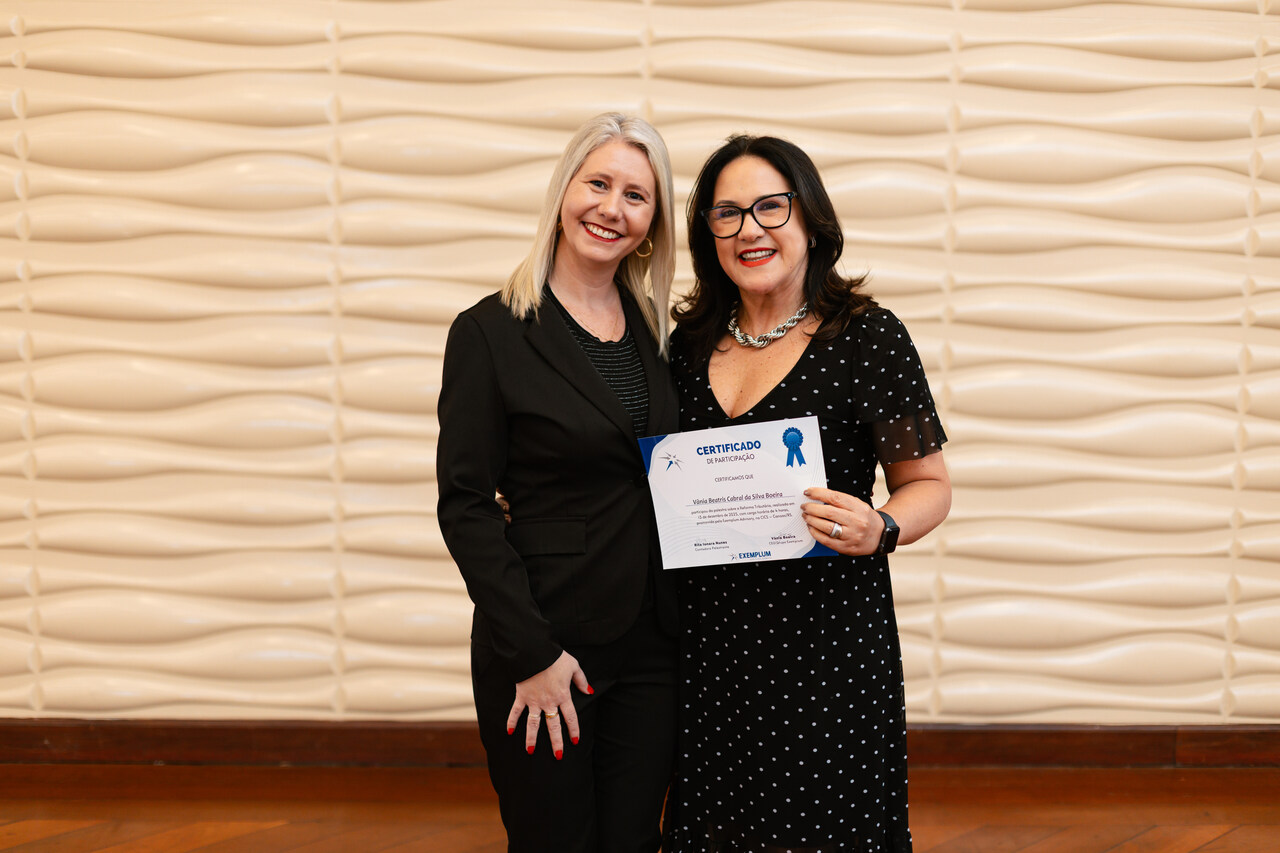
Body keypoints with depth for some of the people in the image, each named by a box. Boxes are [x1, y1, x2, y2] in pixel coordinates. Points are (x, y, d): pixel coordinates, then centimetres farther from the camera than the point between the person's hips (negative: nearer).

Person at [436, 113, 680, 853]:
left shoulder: (654, 330, 8)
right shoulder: (491, 333, -7)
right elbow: (466, 507, -10)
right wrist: (530, 653, -15)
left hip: (651, 647, 5)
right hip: (543, 647, -4)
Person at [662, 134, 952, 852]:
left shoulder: (868, 335, -5)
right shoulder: (692, 341, 9)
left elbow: (930, 484, 0)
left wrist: (880, 530, -19)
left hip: (828, 634, -4)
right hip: (708, 638, 4)